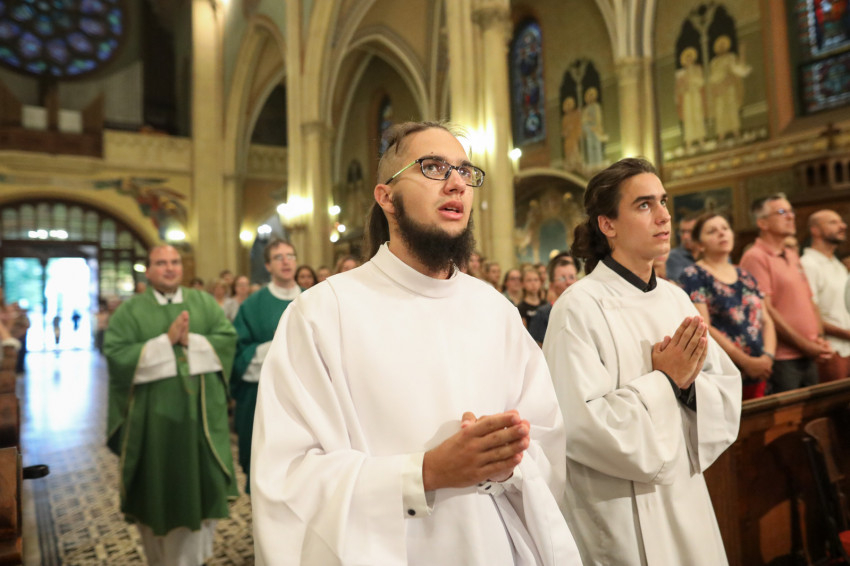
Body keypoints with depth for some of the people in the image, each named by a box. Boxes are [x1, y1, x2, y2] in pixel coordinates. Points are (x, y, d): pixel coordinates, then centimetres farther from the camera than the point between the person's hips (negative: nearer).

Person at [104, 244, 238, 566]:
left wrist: (191, 342, -16)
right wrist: (165, 341, -18)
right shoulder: (130, 310, 1)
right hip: (153, 415, -1)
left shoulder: (205, 303, 7)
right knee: (157, 488, 9)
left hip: (199, 411, 2)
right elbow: (115, 354, -11)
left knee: (200, 485, 8)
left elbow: (227, 339, -3)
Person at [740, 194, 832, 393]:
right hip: (781, 359, -8)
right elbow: (765, 311, -16)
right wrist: (804, 345, -12)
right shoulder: (755, 257, -11)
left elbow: (810, 302, 19)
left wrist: (819, 339, 4)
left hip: (809, 356, 8)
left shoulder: (793, 256, 16)